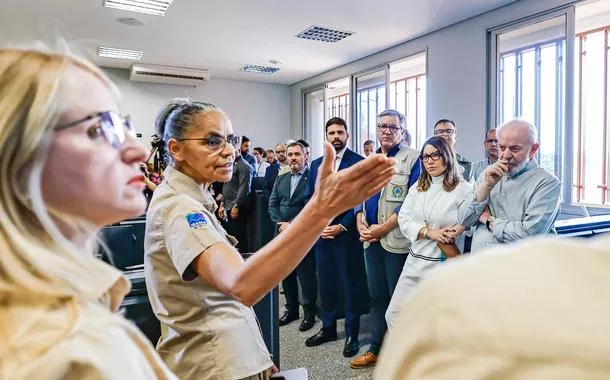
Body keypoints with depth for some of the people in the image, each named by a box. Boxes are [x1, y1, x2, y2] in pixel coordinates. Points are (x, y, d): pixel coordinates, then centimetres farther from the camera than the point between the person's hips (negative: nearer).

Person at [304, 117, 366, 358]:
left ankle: (352, 334, 21)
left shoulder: (359, 162, -5)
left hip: (347, 234, -5)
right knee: (325, 283, 14)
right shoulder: (316, 164, 12)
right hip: (320, 234, 5)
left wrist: (342, 226, -14)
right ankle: (328, 328, 31)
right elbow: (309, 199, 12)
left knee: (349, 285, 5)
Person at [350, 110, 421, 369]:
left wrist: (383, 228, -16)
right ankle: (376, 349, 28)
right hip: (371, 239, 6)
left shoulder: (412, 158, -6)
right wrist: (361, 222, -3)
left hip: (397, 239, -6)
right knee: (376, 296, 15)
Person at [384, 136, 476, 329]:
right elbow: (404, 220, 1)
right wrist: (430, 233, -13)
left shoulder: (464, 189, -7)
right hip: (415, 261, 6)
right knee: (394, 314, 8)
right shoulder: (417, 188, 10)